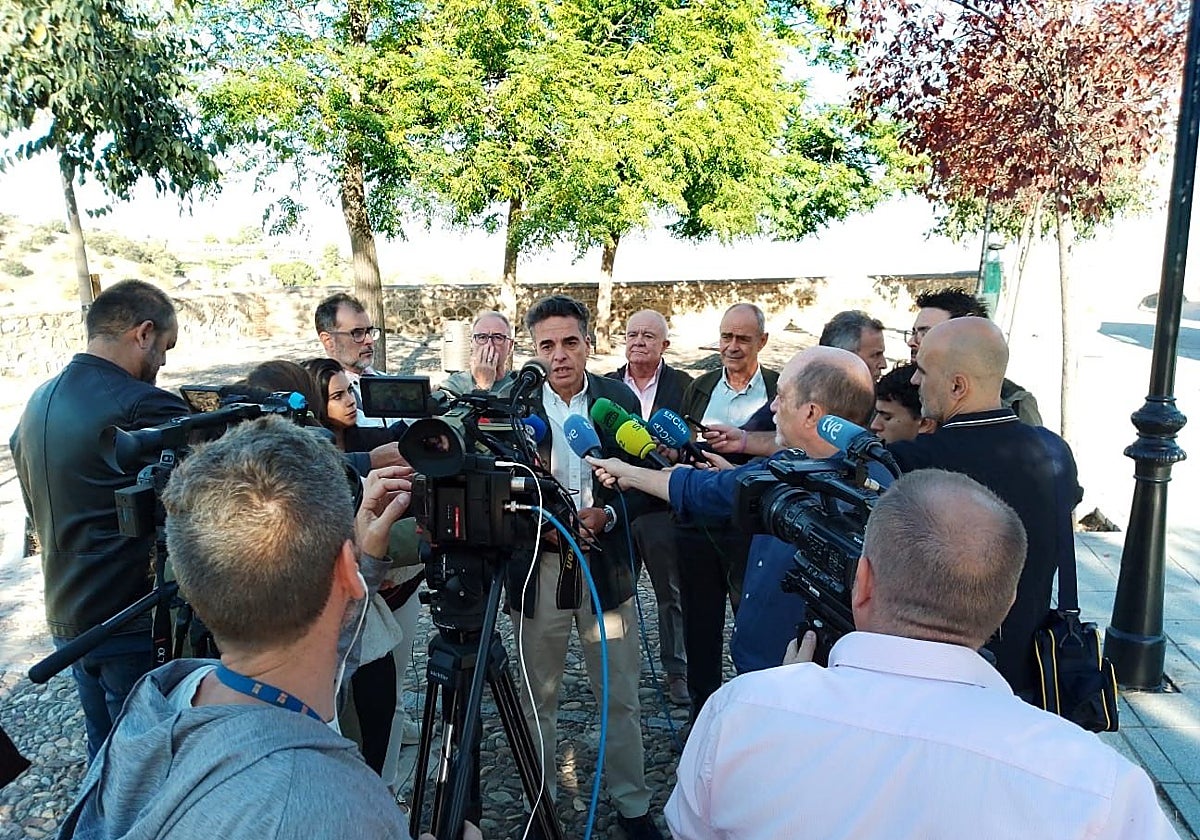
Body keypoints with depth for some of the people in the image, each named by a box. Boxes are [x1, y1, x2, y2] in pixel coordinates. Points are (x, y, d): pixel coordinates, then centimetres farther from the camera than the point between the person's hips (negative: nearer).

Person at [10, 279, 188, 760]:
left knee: (105, 754, 23)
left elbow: (36, 507, 17)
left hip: (66, 615, 8)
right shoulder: (143, 406, -23)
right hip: (134, 622, -8)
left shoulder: (39, 402, 7)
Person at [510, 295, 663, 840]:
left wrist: (606, 514, -14)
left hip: (606, 566, 0)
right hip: (537, 568, 0)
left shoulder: (620, 401, 1)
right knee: (537, 697, 13)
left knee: (621, 697, 10)